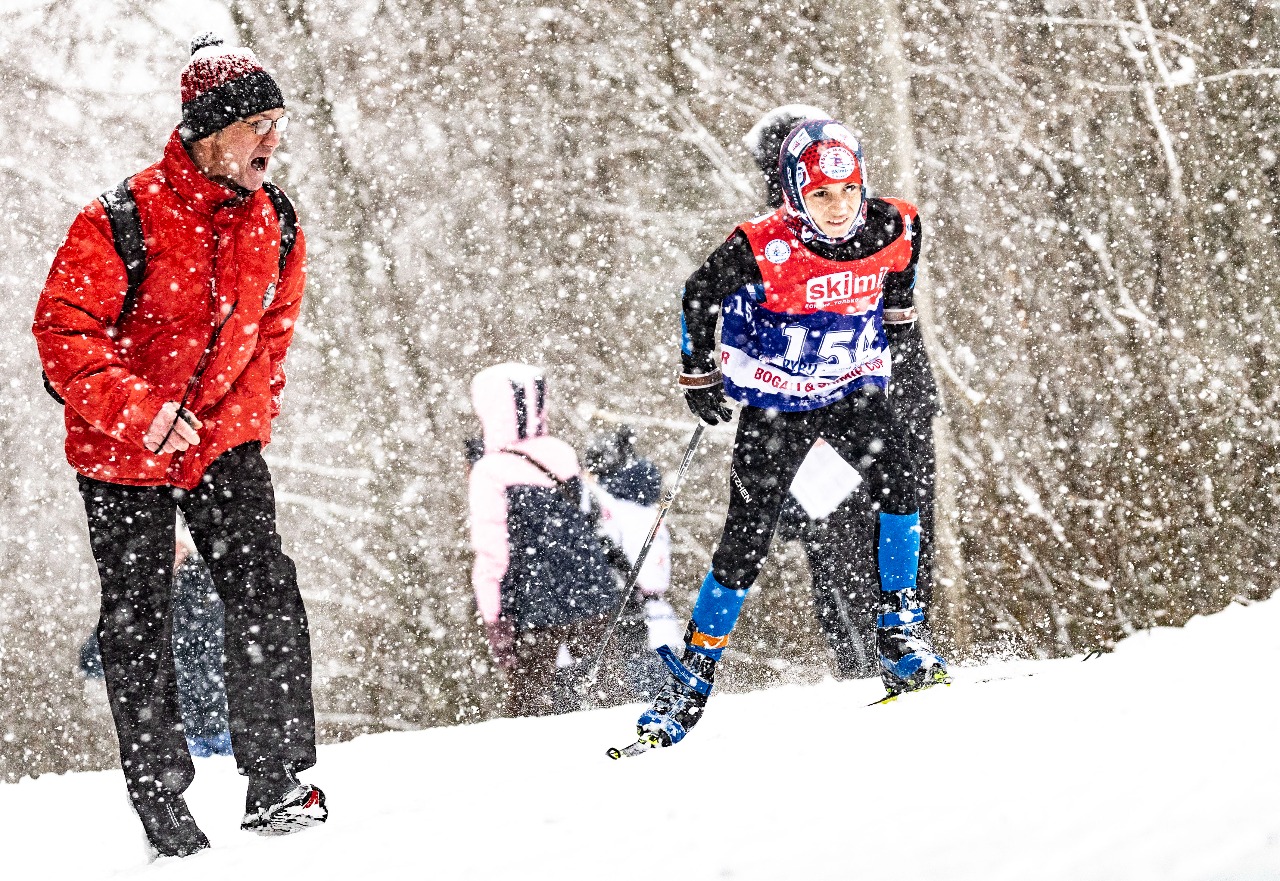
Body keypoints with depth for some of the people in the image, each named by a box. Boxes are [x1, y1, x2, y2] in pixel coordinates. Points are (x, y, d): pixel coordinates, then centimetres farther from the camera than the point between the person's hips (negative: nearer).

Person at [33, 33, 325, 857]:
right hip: (124, 452, -4)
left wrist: (249, 417, 7)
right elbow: (64, 331, -17)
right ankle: (163, 806, 13)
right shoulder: (122, 222, -19)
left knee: (267, 593, -13)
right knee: (140, 626, 3)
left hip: (226, 441, 4)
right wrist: (142, 413, -25)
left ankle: (279, 783, -8)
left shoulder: (275, 225, -1)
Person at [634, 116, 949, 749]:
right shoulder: (761, 248, -22)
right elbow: (698, 299, -4)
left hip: (854, 391, 2)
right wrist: (698, 375, 2)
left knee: (895, 476, -25)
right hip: (775, 401, -2)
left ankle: (900, 636, -15)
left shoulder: (894, 230, -13)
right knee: (746, 539, -4)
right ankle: (692, 678, 10)